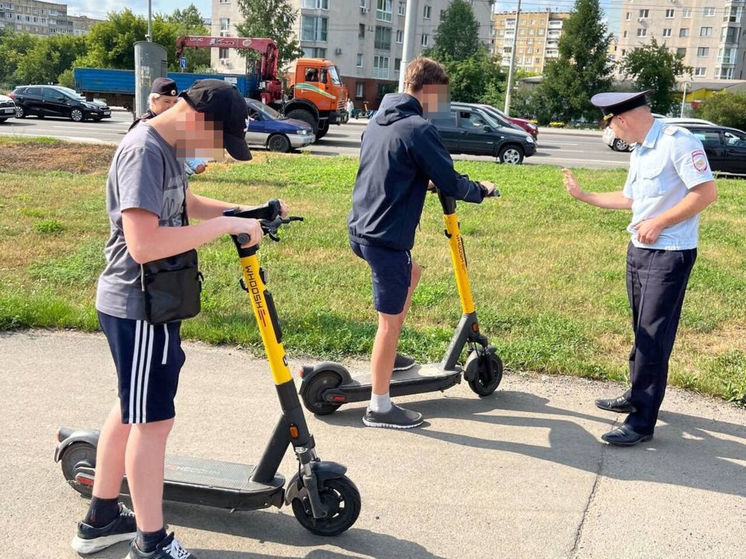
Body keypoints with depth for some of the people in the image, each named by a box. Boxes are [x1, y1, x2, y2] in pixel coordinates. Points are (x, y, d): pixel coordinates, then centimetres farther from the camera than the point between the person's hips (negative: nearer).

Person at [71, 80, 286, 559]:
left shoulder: (168, 147, 8)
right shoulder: (144, 152, -22)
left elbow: (184, 203, 22)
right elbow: (144, 244, -31)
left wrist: (245, 212, 7)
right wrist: (225, 225, -26)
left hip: (148, 303, 10)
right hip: (140, 308, -10)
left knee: (130, 410, 19)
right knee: (154, 420, 0)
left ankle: (101, 519, 35)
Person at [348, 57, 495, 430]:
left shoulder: (378, 120, 11)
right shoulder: (418, 129, -16)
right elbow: (450, 183, -13)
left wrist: (422, 180, 28)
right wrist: (481, 190, 6)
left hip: (360, 228, 10)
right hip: (385, 237, -10)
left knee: (411, 273, 31)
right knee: (391, 319, 0)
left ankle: (386, 356, 37)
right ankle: (379, 408, 10)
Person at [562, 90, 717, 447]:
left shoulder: (677, 142, -16)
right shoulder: (639, 152, 12)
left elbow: (707, 192, -20)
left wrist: (658, 223, -19)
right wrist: (582, 195, 23)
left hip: (669, 255, -9)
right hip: (638, 250, 9)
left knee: (654, 337, -6)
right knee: (641, 331, 18)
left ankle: (642, 423, 0)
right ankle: (637, 395, 33)